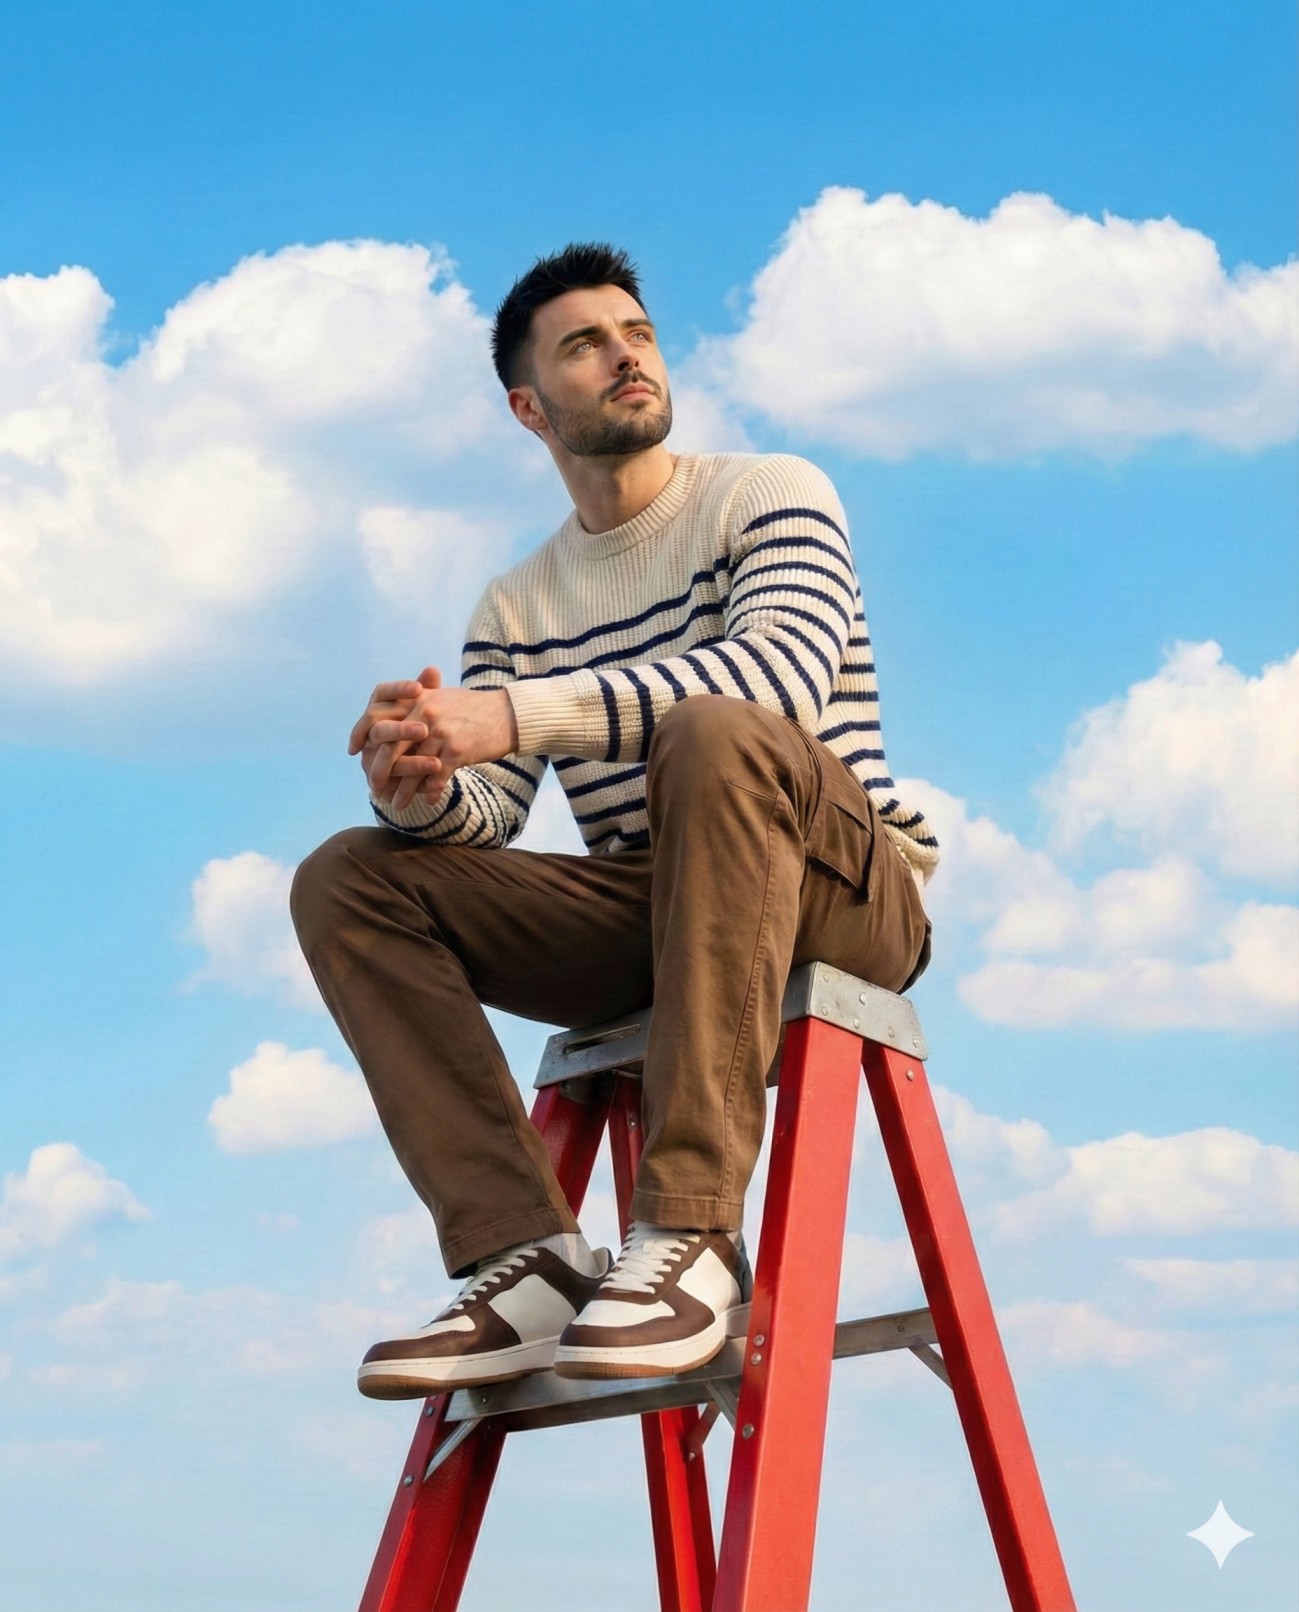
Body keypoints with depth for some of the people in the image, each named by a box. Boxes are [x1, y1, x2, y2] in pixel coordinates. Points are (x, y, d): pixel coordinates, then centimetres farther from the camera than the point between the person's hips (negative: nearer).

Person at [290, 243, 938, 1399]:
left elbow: (787, 672, -22)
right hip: (650, 920, 5)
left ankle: (691, 1230, -39)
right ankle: (527, 1253, -26)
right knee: (352, 880, -11)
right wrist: (428, 792, -25)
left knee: (717, 732, -36)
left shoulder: (767, 494, 0)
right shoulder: (517, 607, 14)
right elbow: (489, 814, 2)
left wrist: (519, 713, -31)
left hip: (855, 892, -5)